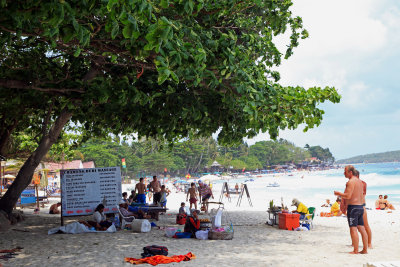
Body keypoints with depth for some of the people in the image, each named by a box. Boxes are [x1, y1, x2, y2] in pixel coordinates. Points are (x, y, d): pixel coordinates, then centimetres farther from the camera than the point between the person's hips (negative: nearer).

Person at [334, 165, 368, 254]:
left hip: (353, 207, -9)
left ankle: (356, 251, -8)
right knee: (362, 229, 11)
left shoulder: (351, 181, -13)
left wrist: (338, 193, -5)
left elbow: (348, 196, -20)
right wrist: (342, 195, 23)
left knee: (353, 229, -7)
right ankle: (365, 249, 14)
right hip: (360, 207, 9)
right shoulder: (360, 181, 17)